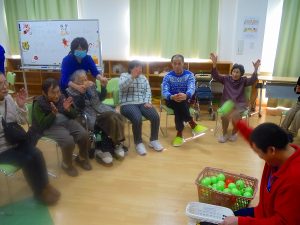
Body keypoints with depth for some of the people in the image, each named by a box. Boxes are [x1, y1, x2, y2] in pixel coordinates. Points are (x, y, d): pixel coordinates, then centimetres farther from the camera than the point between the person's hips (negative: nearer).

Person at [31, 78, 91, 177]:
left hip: (67, 122, 5)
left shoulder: (62, 98, 3)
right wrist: (53, 113, -28)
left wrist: (68, 109, -16)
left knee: (84, 135, -20)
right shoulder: (39, 104, -9)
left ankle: (82, 158, 9)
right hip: (50, 127, -5)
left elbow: (74, 115, 6)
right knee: (69, 141, -31)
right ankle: (66, 164, -1)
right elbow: (43, 125, -15)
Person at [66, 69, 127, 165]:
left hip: (99, 109, 5)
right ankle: (116, 144, -11)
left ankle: (116, 144, -10)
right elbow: (79, 106, -13)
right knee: (110, 119, -29)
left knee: (115, 117, -25)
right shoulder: (71, 91, 0)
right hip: (89, 114, -5)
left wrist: (103, 86, 3)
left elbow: (101, 98, 18)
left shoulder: (91, 85, 14)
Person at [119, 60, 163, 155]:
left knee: (156, 117, -20)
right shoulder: (124, 75, 4)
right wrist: (132, 77, -25)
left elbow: (148, 91, 10)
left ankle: (154, 140, 1)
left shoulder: (143, 78, 17)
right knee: (137, 119, -34)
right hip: (128, 104, -5)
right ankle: (138, 143, -12)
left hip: (142, 103, 5)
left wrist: (147, 102, -7)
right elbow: (121, 87, -16)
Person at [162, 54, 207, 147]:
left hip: (185, 101, 1)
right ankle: (193, 124, -30)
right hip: (171, 101, 0)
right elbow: (164, 92, -17)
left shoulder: (189, 75, -2)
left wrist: (186, 96, -46)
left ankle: (179, 133, -30)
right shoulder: (168, 76, -2)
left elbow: (191, 89, -21)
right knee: (178, 102, -34)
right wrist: (172, 97, -41)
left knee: (180, 101, -34)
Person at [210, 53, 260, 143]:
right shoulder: (226, 79, 5)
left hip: (239, 103, 0)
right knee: (224, 115, -29)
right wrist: (214, 65, -22)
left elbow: (252, 80, -14)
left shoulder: (243, 80, 4)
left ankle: (234, 132, 1)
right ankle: (224, 134, -6)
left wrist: (256, 69, -31)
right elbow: (216, 76, -6)